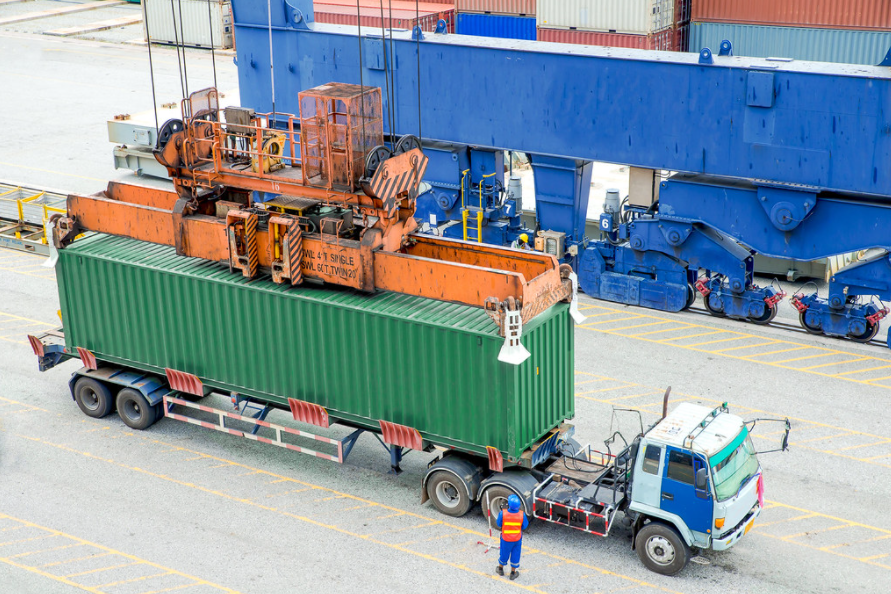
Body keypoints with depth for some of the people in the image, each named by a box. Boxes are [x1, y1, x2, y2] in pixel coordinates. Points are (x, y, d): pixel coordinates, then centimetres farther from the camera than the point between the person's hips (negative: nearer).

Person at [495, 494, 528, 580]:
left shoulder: (503, 514, -28)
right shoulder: (522, 515, -24)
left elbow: (498, 524, -11)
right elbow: (525, 526, -10)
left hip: (506, 539, 0)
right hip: (517, 539, 0)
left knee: (504, 553, 24)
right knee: (515, 555, 20)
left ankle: (500, 569, 46)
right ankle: (513, 573, 35)